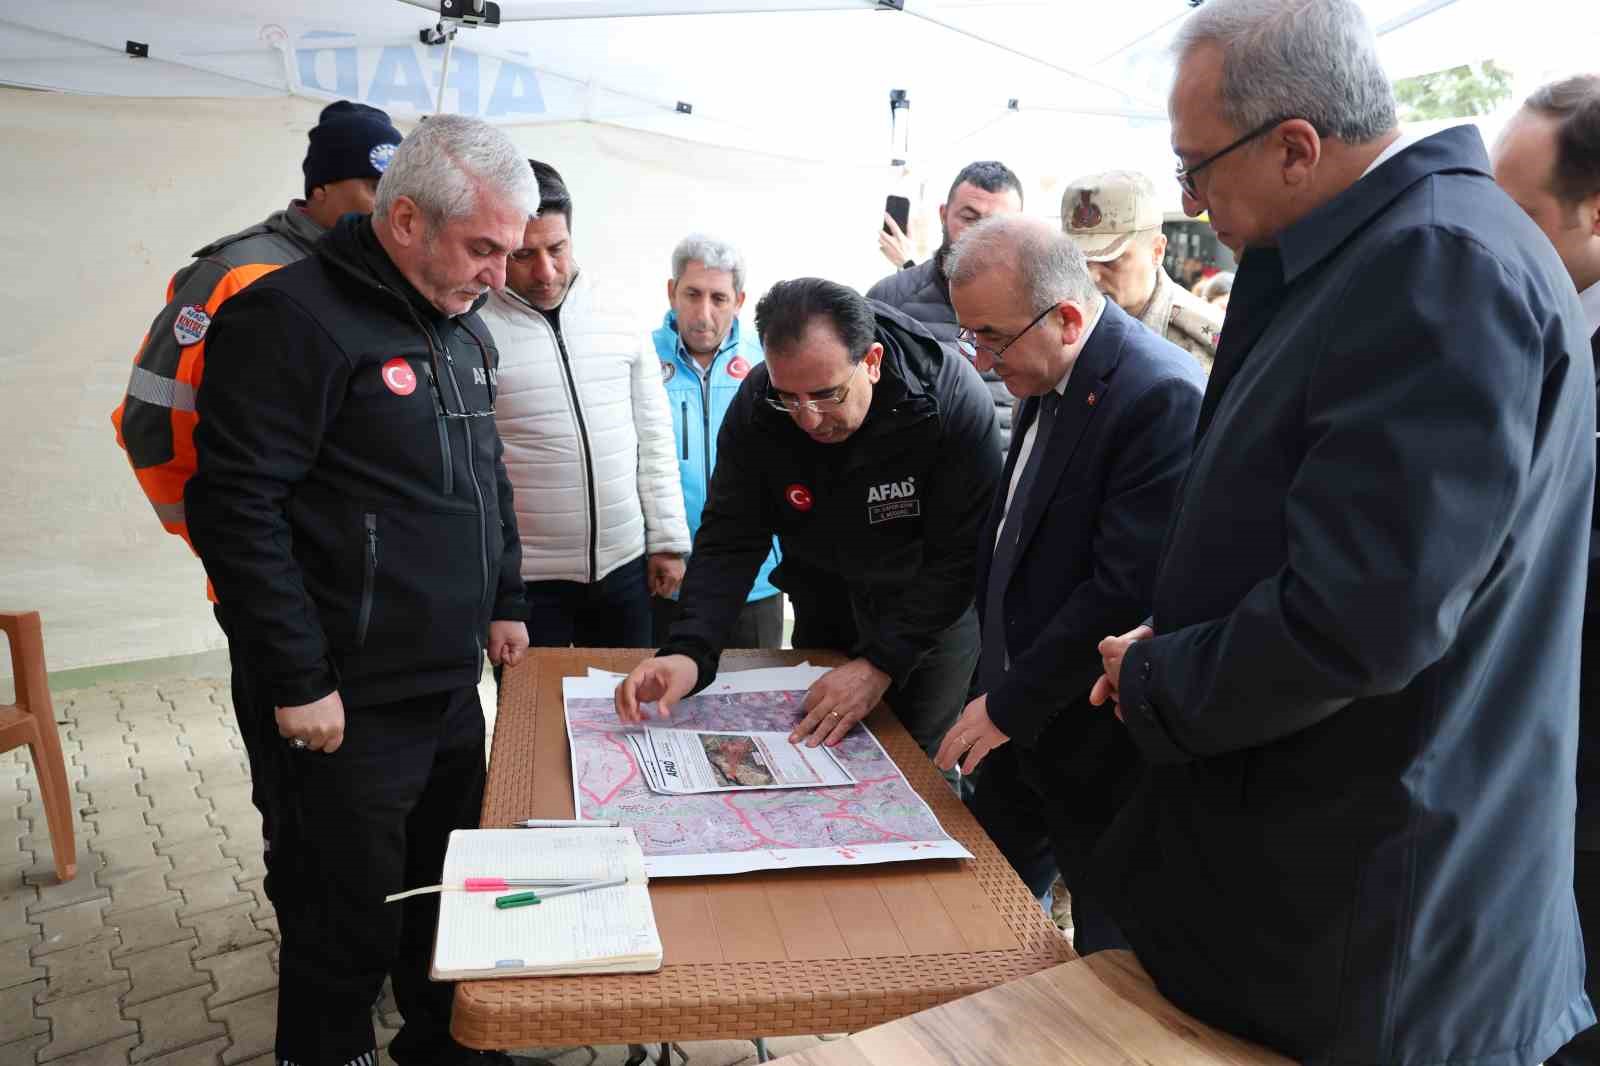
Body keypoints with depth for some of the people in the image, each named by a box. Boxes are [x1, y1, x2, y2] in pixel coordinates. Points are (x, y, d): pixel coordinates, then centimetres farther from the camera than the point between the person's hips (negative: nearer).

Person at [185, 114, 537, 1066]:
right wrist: (297, 681, -18)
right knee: (347, 932, 6)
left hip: (453, 686, 8)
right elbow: (235, 507, -19)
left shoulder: (465, 329, 11)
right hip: (348, 708, -8)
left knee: (450, 901, 21)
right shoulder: (293, 317, -15)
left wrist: (504, 602, 17)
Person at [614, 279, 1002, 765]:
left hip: (933, 610, -3)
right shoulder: (756, 404, -21)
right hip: (824, 610, 3)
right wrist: (689, 651, -33)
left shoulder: (952, 398, -30)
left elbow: (960, 555, -27)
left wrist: (881, 662, -34)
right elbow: (731, 539, -18)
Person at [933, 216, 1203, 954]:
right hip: (1020, 725, 8)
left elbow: (1129, 591, -25)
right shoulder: (1045, 384, 6)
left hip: (1099, 747, -8)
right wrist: (997, 687, 9)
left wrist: (1010, 704, -18)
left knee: (1111, 953, 11)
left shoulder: (1161, 397, -22)